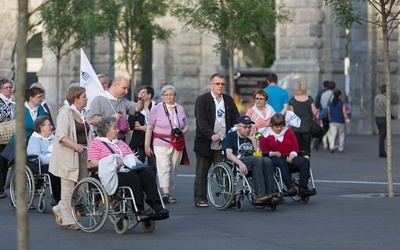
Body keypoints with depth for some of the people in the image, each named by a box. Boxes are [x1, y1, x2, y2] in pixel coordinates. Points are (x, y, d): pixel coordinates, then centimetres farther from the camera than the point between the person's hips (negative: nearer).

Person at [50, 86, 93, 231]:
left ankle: (59, 210, 21)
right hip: (68, 155, -8)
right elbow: (61, 136, -19)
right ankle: (68, 220, 5)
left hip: (82, 153, 8)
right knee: (69, 188, -3)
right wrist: (75, 145, -32)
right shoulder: (65, 113, -10)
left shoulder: (82, 113, 16)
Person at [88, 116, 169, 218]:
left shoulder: (121, 143, 32)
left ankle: (157, 206, -36)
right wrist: (114, 161, -12)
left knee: (146, 173, -24)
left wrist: (139, 164, 6)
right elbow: (93, 163, -5)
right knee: (133, 176, -35)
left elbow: (132, 157, 29)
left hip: (128, 170, 6)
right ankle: (139, 209, -39)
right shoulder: (96, 144, 9)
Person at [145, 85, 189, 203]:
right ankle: (165, 193, -26)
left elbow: (186, 126, 17)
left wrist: (181, 133, -6)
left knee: (174, 169, 5)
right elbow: (149, 128, 1)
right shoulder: (156, 109, 2)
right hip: (161, 144, -4)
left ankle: (168, 192, 14)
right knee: (164, 168, -14)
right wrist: (147, 145, -5)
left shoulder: (180, 109, 13)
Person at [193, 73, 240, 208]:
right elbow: (201, 121, -13)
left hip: (223, 144, 3)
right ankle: (200, 198, 10)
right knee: (202, 173, 4)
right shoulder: (202, 100, -3)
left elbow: (236, 118, 12)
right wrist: (212, 135, -26)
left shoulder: (228, 100, 13)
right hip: (206, 144, -3)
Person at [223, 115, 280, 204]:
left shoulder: (250, 137, 24)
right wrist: (240, 163, -25)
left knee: (267, 160, -27)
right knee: (257, 160, -33)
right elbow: (229, 154, -7)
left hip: (252, 163, 5)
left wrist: (253, 139, 5)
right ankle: (260, 194, -42)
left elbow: (258, 153, 13)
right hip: (235, 163, -5)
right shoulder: (231, 136, 10)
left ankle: (271, 193, -36)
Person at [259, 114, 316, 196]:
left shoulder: (288, 132, 17)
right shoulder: (266, 135, 7)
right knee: (282, 163, -41)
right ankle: (290, 187, -51)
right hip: (275, 158, -4)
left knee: (305, 161, -23)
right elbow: (263, 151, 3)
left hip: (289, 157, 4)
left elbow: (295, 147, 13)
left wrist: (292, 156, -9)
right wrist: (273, 153, -16)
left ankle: (303, 188, -32)